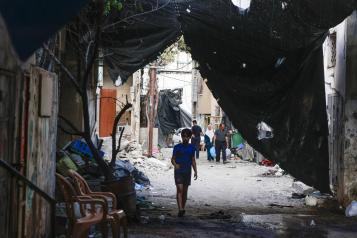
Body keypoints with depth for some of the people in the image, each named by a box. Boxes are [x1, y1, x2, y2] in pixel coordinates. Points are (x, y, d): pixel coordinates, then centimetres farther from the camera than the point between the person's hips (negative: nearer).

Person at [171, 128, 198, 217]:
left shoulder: (191, 147, 7)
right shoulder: (177, 147, -1)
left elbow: (193, 160, 13)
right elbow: (173, 159, 0)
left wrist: (195, 171, 6)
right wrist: (175, 164, -21)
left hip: (187, 172, 3)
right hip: (178, 171, -3)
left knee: (185, 191, 8)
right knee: (179, 189, -14)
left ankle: (183, 208, 19)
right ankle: (180, 209, -19)